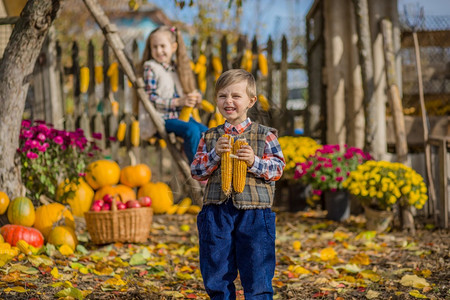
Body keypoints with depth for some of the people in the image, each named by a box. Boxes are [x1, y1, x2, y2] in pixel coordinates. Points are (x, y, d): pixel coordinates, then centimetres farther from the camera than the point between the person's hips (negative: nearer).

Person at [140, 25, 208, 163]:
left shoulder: (177, 68, 15)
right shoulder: (150, 68, -4)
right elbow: (151, 99, -13)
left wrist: (195, 99, -4)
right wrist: (178, 101, -20)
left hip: (180, 115, 6)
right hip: (160, 118, -6)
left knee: (205, 131, -18)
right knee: (192, 130, -29)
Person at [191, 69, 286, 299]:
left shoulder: (265, 135, 3)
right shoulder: (210, 137, 10)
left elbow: (278, 169, -1)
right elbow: (196, 171, 5)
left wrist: (254, 162, -16)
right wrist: (214, 154, -10)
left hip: (254, 213, -2)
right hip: (216, 212, 3)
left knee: (257, 275, 1)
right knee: (216, 276, 9)